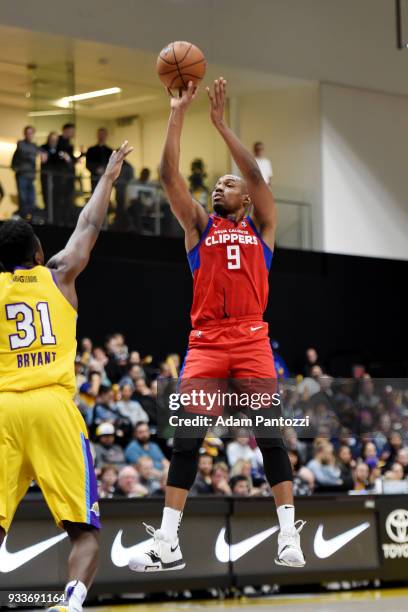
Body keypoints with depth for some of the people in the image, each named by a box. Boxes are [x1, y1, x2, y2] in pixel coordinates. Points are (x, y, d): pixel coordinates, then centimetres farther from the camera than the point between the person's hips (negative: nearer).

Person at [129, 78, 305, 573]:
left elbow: (255, 175, -1)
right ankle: (167, 545, -4)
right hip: (206, 342, 1)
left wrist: (220, 123, -3)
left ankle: (289, 537, -1)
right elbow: (169, 175, 4)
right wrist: (178, 113, -1)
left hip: (252, 340, -1)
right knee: (186, 440, -5)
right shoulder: (198, 226, 14)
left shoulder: (261, 226, 13)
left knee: (270, 436, -4)